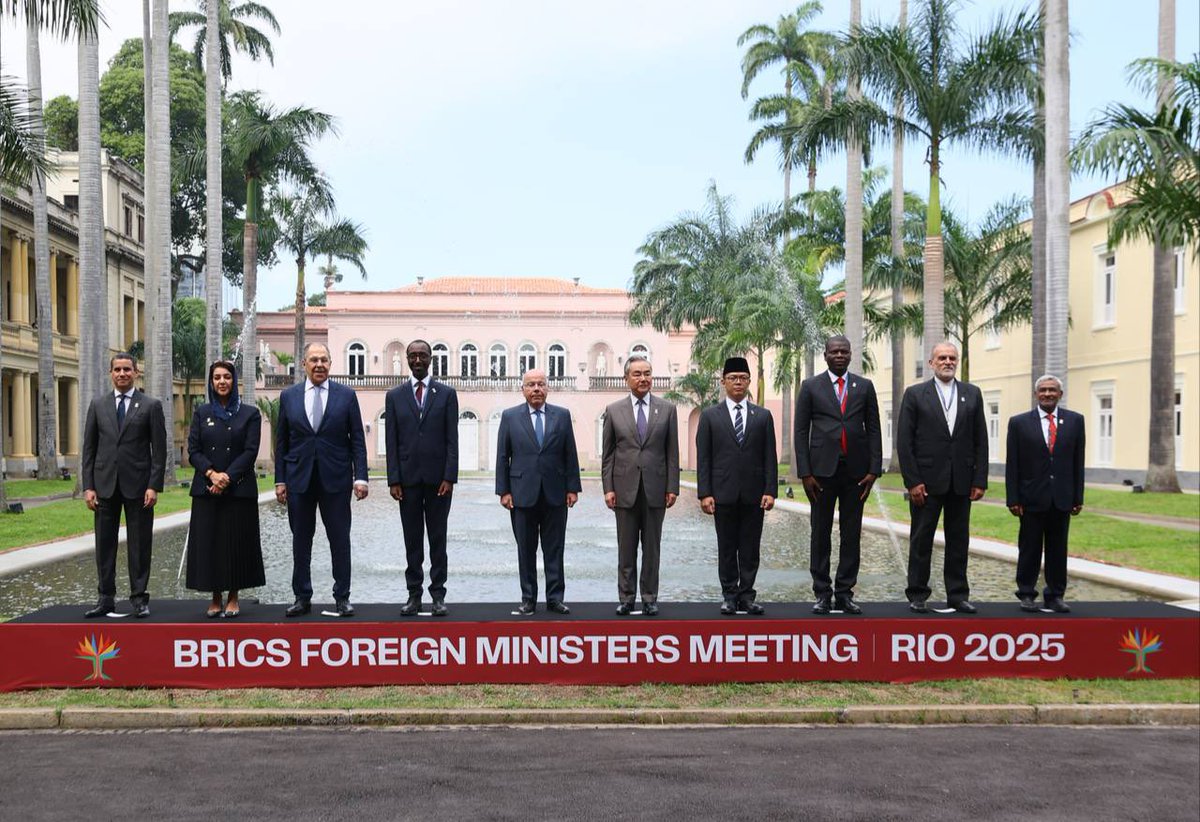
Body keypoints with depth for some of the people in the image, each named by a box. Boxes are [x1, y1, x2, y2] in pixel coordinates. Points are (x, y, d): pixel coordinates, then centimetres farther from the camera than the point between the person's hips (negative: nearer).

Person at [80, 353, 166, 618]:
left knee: (139, 544, 3)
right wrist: (88, 486, 1)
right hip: (105, 484, 3)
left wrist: (154, 486, -10)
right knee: (104, 543, 7)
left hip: (138, 485, -3)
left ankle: (139, 598, 11)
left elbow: (159, 450, -2)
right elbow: (88, 448, 8)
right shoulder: (98, 404, 9)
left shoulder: (151, 405, 1)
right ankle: (106, 598, 16)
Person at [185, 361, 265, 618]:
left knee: (237, 541, 0)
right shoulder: (201, 413, 10)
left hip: (239, 488, -2)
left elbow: (250, 451, -4)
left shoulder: (250, 413, 4)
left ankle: (233, 598, 10)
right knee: (208, 542, 1)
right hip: (206, 489, 2)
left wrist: (227, 477, -14)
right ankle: (215, 599, 10)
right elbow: (193, 450, 4)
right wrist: (211, 473, -13)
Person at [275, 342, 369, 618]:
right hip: (299, 478, 2)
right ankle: (302, 597, 17)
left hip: (336, 478, -1)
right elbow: (281, 442, 7)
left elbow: (357, 440, 1)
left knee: (340, 539, 3)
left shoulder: (346, 395, 2)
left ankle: (342, 597, 12)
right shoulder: (288, 396, 6)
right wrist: (280, 480, 2)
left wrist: (360, 477, -7)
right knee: (301, 540, 8)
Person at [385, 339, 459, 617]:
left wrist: (449, 477, -8)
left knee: (438, 538, 4)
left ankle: (438, 594, 9)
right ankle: (414, 594, 11)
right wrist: (393, 480, -3)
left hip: (438, 478, -1)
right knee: (412, 539, 5)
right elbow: (391, 442, 4)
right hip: (408, 477, 1)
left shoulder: (446, 394, 4)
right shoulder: (395, 396, 7)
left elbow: (452, 439, 0)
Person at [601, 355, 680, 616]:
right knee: (626, 549, 6)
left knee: (652, 548, 6)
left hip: (655, 489, 0)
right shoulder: (613, 411, 4)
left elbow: (672, 453, 4)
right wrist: (608, 488, -3)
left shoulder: (667, 409, 5)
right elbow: (607, 454, 4)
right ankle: (626, 598, 14)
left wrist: (672, 487, -2)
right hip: (625, 489, 0)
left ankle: (650, 598, 14)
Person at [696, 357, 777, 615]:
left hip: (753, 494, 1)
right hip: (724, 494, -1)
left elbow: (770, 457, 5)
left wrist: (770, 491, -4)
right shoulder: (710, 416, 4)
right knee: (726, 548, 5)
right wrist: (704, 493, -7)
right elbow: (703, 458, 1)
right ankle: (730, 596, 13)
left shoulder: (763, 416, 8)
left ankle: (746, 596, 12)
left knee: (750, 549, 5)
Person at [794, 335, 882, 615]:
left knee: (852, 534, 4)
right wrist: (805, 473, -6)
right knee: (821, 533, 2)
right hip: (823, 469, -1)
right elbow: (801, 431, 1)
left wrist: (874, 469, -2)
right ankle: (823, 594, 9)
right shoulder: (811, 387, 3)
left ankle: (845, 593, 11)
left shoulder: (864, 387, 8)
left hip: (855, 470, 2)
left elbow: (873, 430, 7)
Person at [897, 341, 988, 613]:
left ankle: (958, 595, 17)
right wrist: (912, 481, -10)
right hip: (926, 481, -2)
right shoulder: (915, 394, 1)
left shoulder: (972, 394, 9)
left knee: (959, 540, 8)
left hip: (961, 481, 3)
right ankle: (917, 595, 12)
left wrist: (980, 480, -1)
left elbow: (980, 441, 7)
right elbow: (904, 441, -3)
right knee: (921, 540, 4)